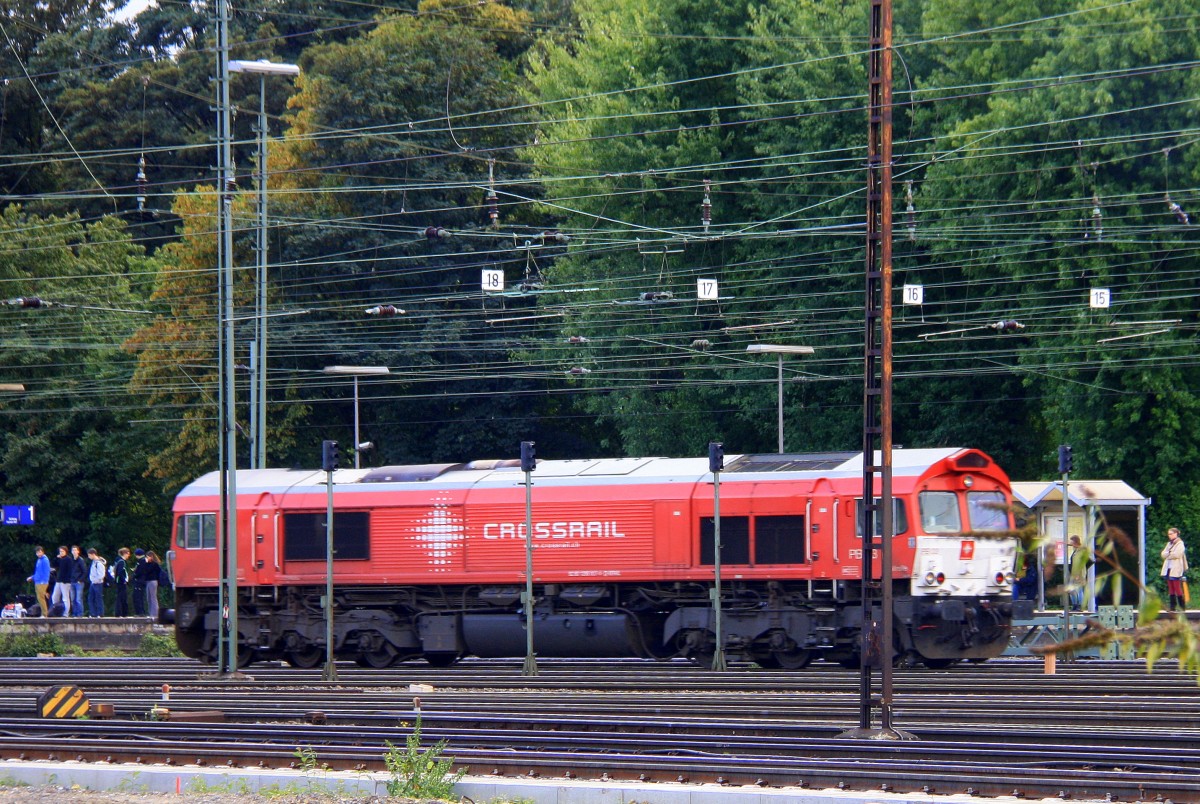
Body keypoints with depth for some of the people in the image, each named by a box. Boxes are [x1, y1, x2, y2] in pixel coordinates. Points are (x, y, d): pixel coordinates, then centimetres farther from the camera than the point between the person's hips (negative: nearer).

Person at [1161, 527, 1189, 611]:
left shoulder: (1180, 544, -4)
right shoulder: (1169, 544, 19)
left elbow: (1176, 554, -17)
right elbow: (1163, 554, 10)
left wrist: (1168, 554, -4)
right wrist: (1170, 554, -8)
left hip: (1176, 569, -8)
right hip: (1169, 569, 8)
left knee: (1177, 588, -9)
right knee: (1171, 589, 5)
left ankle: (1182, 606, -5)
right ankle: (1172, 606, 7)